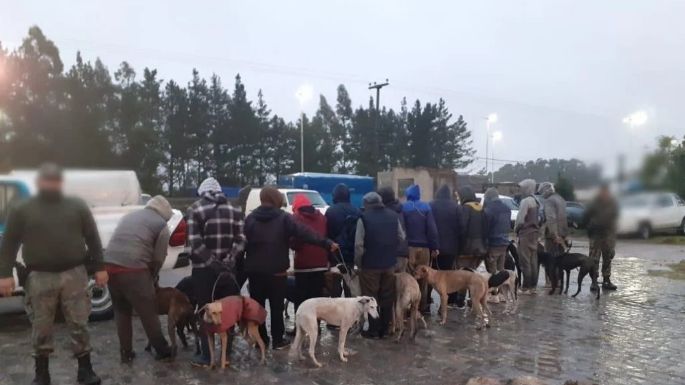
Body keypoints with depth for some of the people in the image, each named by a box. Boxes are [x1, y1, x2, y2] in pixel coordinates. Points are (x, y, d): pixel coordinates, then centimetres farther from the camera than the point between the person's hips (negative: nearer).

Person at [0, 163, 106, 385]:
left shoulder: (77, 207, 5)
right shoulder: (22, 210, 4)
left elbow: (93, 239, 6)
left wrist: (99, 268, 2)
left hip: (74, 275, 0)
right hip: (40, 278, 0)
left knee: (79, 324, 5)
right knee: (41, 328, 10)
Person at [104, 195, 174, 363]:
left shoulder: (130, 215, 26)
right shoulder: (161, 225, 7)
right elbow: (158, 258, 2)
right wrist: (151, 278, 20)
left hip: (110, 264, 6)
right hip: (132, 269, -6)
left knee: (121, 311, 21)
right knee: (148, 312, 9)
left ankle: (126, 353, 27)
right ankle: (163, 351, 22)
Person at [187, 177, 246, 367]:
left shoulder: (195, 209, -4)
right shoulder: (234, 209, 7)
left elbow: (195, 242, -14)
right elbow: (241, 240, -2)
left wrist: (212, 262, -15)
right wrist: (228, 260, -9)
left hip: (203, 269, -3)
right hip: (228, 268, 3)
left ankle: (206, 356, 11)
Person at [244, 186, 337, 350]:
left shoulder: (250, 219, 3)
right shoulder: (284, 218, -8)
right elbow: (305, 233, -15)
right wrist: (327, 243, -16)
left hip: (255, 271, 3)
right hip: (277, 272, -3)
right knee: (277, 307, 6)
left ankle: (260, 339, 18)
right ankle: (278, 340, 12)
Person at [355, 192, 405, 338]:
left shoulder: (364, 218, -14)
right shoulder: (393, 215, 2)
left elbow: (359, 244, -14)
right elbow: (401, 238, 8)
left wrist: (358, 262, -3)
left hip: (370, 264, -5)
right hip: (389, 263, 5)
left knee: (371, 298, 6)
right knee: (387, 297, 14)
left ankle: (373, 329, 10)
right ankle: (384, 329, 22)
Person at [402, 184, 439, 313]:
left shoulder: (403, 208, -3)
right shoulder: (426, 207, 2)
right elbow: (432, 229, -3)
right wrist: (434, 247, 0)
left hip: (408, 247, -2)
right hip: (424, 247, 2)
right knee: (423, 278, 10)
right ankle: (422, 306, 15)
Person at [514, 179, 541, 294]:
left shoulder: (525, 201, -16)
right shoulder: (535, 201, 13)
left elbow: (520, 219, -18)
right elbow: (538, 218, 17)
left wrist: (515, 229, -2)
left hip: (525, 233, -9)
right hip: (534, 232, 9)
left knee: (525, 262, -5)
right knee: (533, 261, 11)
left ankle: (526, 287, -3)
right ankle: (533, 286, 16)